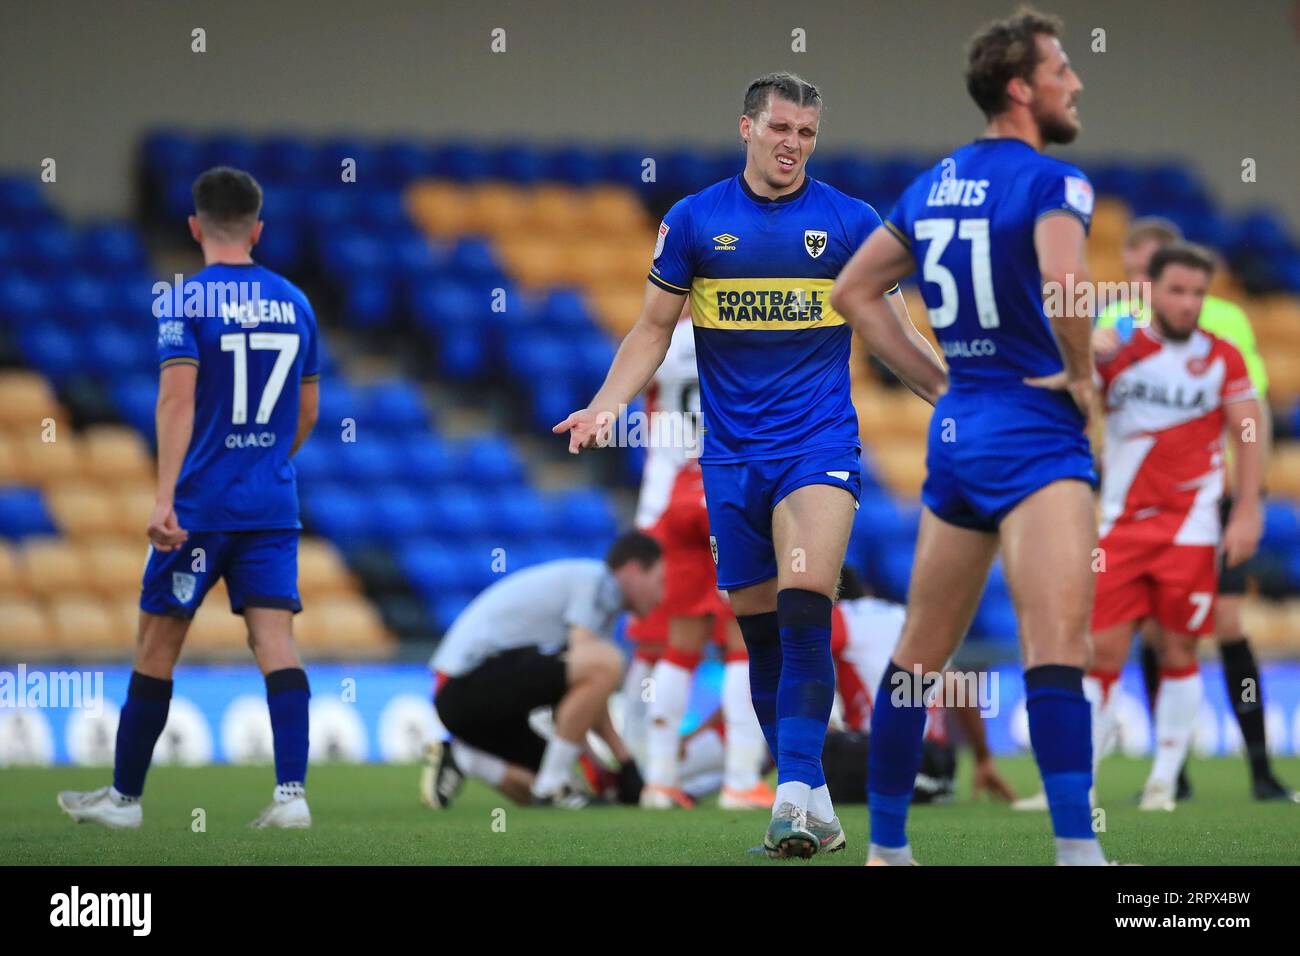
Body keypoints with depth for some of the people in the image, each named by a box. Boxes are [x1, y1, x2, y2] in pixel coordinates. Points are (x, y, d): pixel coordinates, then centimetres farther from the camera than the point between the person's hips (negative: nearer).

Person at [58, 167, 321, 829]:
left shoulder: (188, 299, -7)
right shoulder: (294, 302, 9)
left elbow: (177, 397, -18)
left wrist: (165, 496, -23)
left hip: (200, 503, -4)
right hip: (273, 503, 4)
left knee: (157, 644, 7)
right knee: (275, 639, -3)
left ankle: (124, 795, 16)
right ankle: (292, 793, -16)